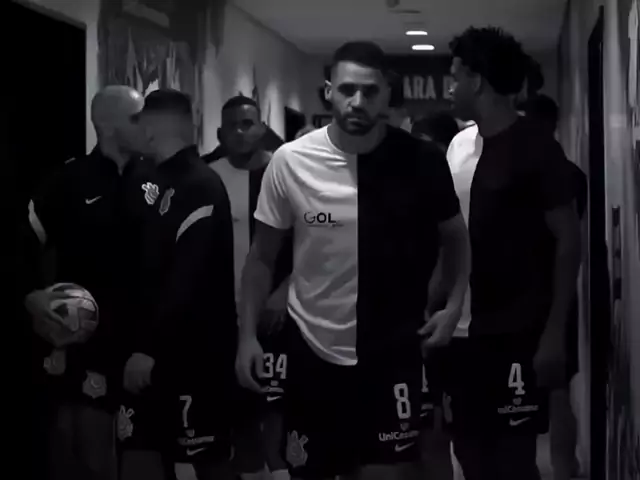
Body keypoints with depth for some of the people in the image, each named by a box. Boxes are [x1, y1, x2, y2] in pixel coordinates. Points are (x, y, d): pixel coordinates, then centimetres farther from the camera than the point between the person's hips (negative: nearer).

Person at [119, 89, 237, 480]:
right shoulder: (152, 181, 13)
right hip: (148, 346, 9)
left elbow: (188, 277, -23)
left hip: (193, 349, -9)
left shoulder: (201, 186, -15)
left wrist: (150, 347, -24)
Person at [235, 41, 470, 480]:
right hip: (312, 347, 1)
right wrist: (248, 335, -1)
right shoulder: (290, 161, -9)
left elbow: (454, 235, 9)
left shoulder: (422, 160, -8)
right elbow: (263, 255, 3)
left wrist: (454, 306, -4)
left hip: (393, 349, -1)